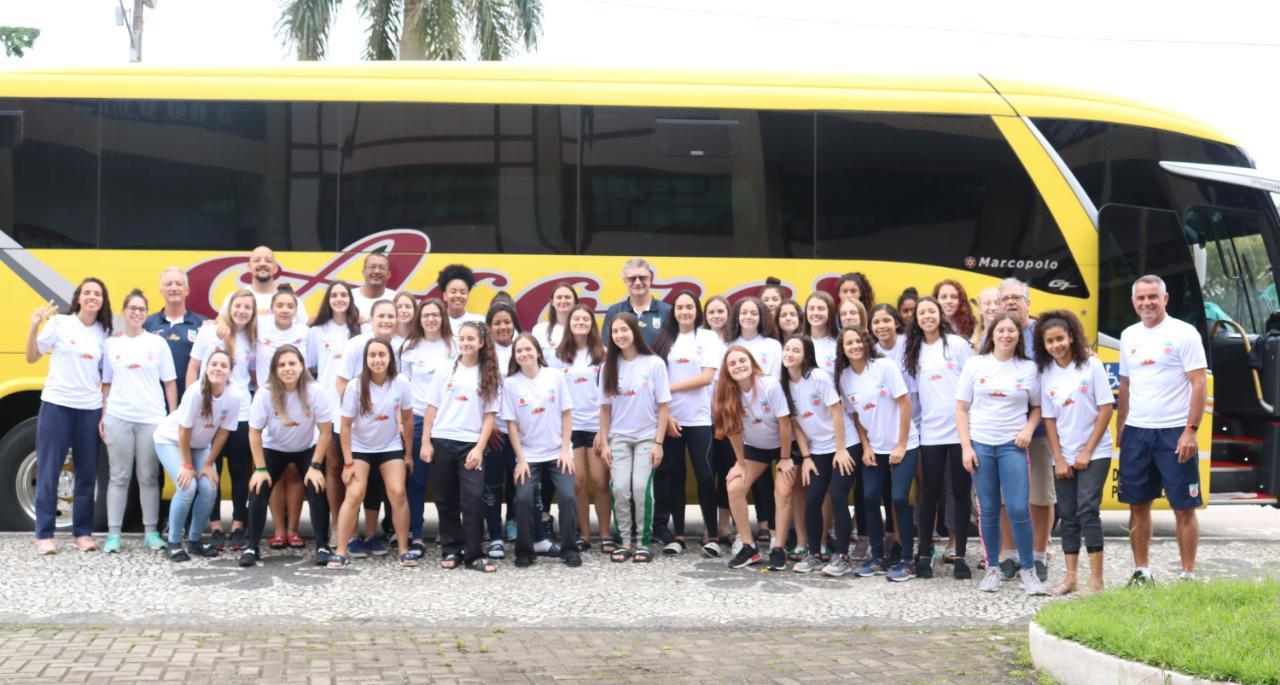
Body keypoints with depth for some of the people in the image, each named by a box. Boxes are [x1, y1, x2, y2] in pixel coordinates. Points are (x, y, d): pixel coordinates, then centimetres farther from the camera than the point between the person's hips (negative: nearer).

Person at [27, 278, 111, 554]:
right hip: (56, 405, -3)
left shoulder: (104, 333, 7)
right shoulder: (59, 323, -3)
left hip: (90, 409, 4)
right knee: (49, 472, 0)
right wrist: (34, 326, -15)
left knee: (87, 473, 7)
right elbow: (32, 358, -2)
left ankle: (83, 532, 17)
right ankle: (44, 535, 5)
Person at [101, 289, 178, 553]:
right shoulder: (111, 344, 8)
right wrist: (102, 416, 4)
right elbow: (106, 384, 11)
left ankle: (151, 531, 9)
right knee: (119, 476, 2)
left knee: (149, 477, 3)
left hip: (152, 419, 0)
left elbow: (170, 383, 6)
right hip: (118, 418, 1)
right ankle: (113, 533, 4)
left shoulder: (158, 343, 5)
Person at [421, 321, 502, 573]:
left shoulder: (490, 376, 3)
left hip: (471, 444, -1)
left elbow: (489, 416, 0)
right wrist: (426, 442, 0)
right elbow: (432, 409, 7)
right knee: (446, 499, 6)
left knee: (473, 498, -11)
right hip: (442, 441, 2)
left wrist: (479, 448, -9)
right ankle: (450, 550, 18)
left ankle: (473, 554, -2)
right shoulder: (445, 371, 6)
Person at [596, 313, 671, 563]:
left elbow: (663, 406, -4)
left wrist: (658, 442, -8)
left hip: (647, 437, -2)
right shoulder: (609, 366, 1)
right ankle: (625, 541, 2)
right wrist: (604, 441, 1)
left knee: (641, 487, -15)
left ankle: (644, 541, 0)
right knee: (620, 488, -11)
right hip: (618, 437, 2)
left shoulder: (654, 364, -7)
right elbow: (605, 407, 6)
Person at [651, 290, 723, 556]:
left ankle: (711, 534, 3)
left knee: (705, 476, -5)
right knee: (674, 476, 6)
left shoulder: (708, 338, 2)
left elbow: (706, 377, -8)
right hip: (668, 418, 2)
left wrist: (669, 387, -8)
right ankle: (677, 534, 12)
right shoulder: (664, 341, 8)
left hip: (699, 419, -2)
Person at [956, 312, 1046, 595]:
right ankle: (992, 568, 17)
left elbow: (1037, 407, 13)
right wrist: (966, 447, -3)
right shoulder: (975, 365, 3)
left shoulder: (1029, 369, 3)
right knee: (989, 510, 5)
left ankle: (1027, 569, 6)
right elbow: (961, 408, 4)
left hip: (1012, 446, -1)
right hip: (980, 445, 1)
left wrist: (1029, 428, -7)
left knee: (1018, 509, -8)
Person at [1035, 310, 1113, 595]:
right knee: (1068, 515, 6)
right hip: (1064, 457, 4)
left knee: (1087, 510, -12)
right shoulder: (1046, 373, 3)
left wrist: (1087, 452, -10)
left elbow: (1106, 409, -8)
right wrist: (1059, 459, -3)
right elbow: (1049, 419, 4)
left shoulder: (1091, 365, -8)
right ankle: (1070, 578, 12)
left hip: (1094, 453, -4)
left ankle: (1096, 579, -8)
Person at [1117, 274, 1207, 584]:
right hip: (1136, 432, 5)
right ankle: (1141, 571, 18)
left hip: (1174, 433, -5)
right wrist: (1119, 429, 13)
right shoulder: (1129, 336, 11)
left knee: (1184, 508, -1)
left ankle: (1188, 575, 6)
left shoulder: (1184, 334, -6)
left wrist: (1191, 430, -16)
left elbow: (1198, 385, -9)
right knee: (1138, 505, 9)